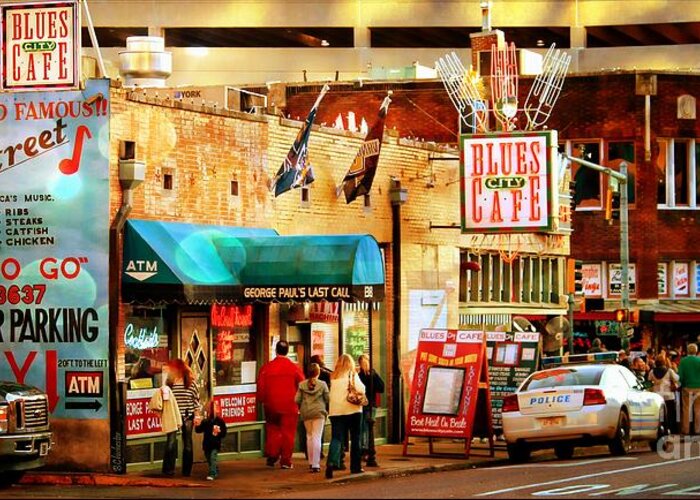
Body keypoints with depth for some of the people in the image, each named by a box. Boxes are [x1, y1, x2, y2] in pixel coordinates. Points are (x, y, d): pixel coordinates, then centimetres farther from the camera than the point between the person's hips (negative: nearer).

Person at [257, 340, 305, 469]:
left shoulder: (266, 368, -3)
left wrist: (262, 400, 17)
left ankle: (271, 456, 7)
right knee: (288, 433, 4)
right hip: (289, 407, -1)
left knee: (272, 431, 16)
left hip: (271, 406, 1)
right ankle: (286, 461, 2)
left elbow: (260, 387, 2)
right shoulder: (294, 368, -5)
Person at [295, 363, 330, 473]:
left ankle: (311, 462, 22)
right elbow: (327, 399, -5)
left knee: (309, 436, 17)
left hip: (306, 413, 3)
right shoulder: (322, 384, -8)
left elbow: (297, 400, -1)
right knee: (317, 437, -4)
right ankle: (315, 464, -11)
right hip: (319, 412, -3)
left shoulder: (302, 385, -1)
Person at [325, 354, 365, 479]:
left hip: (335, 411, 2)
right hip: (352, 409, -2)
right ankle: (355, 466, 13)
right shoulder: (352, 374, -1)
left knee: (336, 438, -4)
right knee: (355, 439, 10)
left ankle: (331, 462, -27)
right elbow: (361, 389, -8)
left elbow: (331, 393, 12)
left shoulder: (333, 376, 9)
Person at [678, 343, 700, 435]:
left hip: (687, 387, 0)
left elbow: (680, 376, -8)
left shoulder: (683, 361, -8)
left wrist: (681, 384, 9)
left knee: (686, 409, 6)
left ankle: (685, 429, 6)